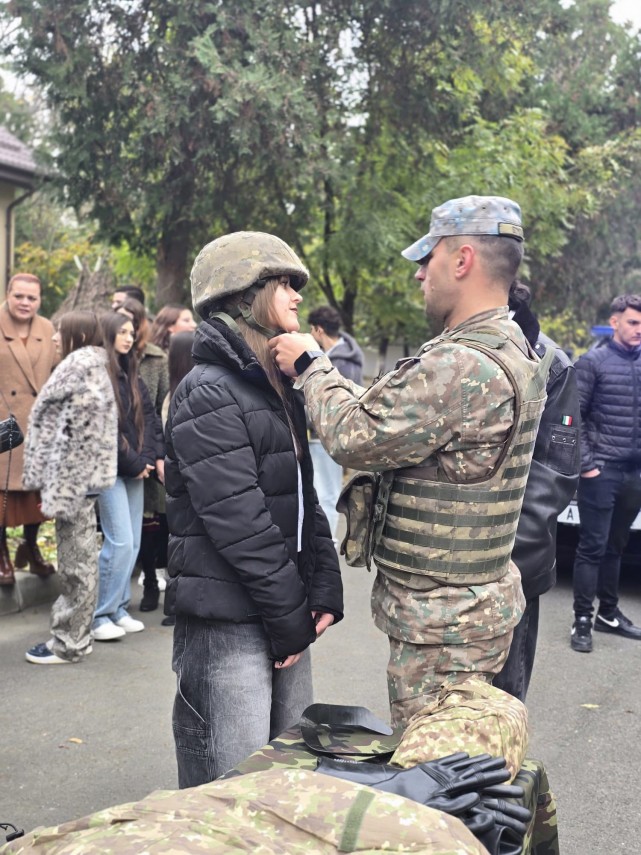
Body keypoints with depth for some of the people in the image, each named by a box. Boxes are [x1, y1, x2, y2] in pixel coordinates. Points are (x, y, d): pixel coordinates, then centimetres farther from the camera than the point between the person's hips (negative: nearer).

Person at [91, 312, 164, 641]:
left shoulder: (130, 374, 16)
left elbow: (148, 417, 11)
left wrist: (151, 458, -3)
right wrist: (133, 463, -10)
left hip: (135, 468, 8)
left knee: (133, 542, 7)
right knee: (120, 542, -11)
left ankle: (117, 608, 17)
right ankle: (99, 615, -1)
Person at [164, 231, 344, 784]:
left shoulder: (279, 386, 14)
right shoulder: (209, 394, -14)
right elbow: (239, 521, -19)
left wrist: (325, 592, 4)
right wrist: (289, 618, -14)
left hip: (286, 618, 8)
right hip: (226, 623, -8)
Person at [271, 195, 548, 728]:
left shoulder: (460, 366, -25)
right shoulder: (512, 350, 10)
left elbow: (353, 438, -20)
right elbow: (391, 414, 13)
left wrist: (310, 366, -4)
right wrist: (320, 370, 10)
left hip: (443, 623, -10)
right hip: (481, 599, 10)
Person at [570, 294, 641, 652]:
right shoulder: (593, 362, -4)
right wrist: (586, 464, -12)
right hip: (602, 471, -4)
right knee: (593, 547, 0)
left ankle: (608, 613, 25)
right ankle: (583, 621, 7)